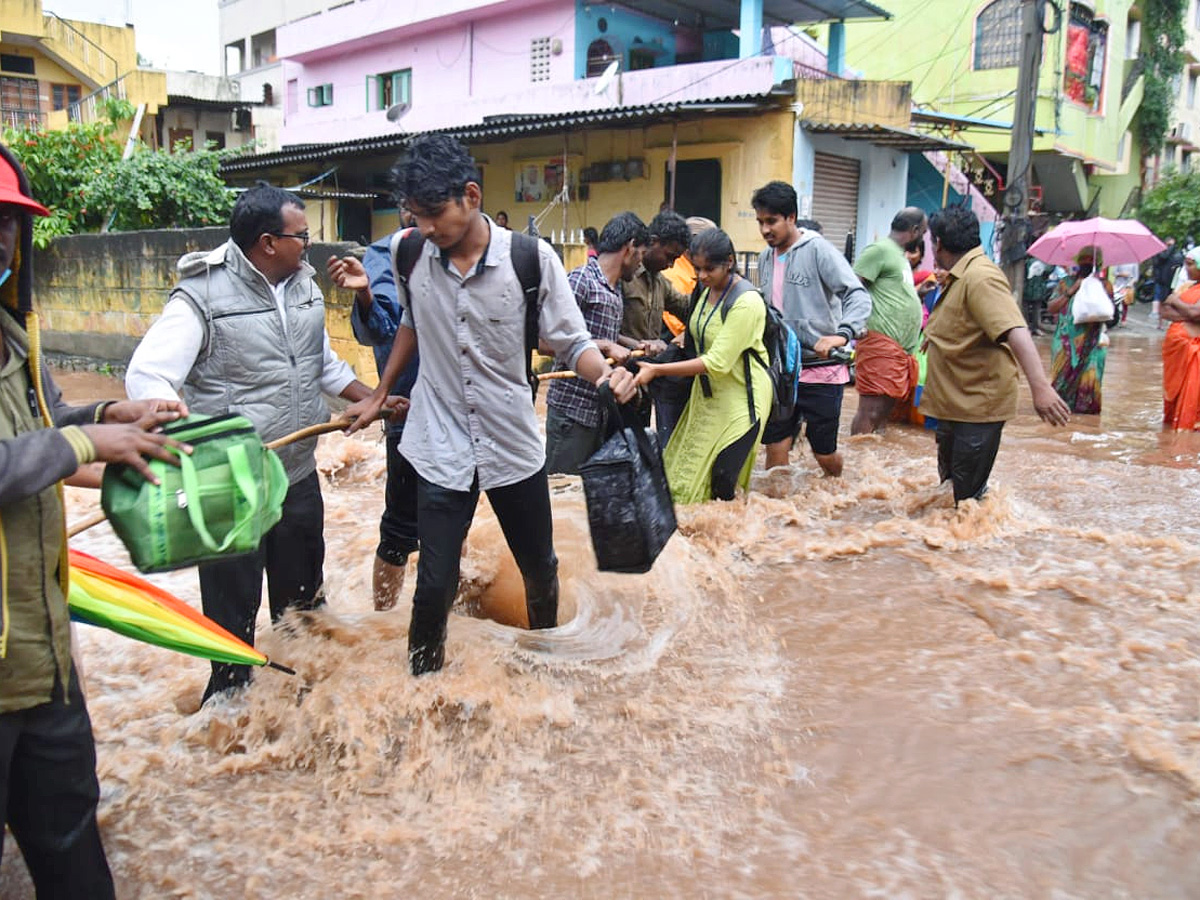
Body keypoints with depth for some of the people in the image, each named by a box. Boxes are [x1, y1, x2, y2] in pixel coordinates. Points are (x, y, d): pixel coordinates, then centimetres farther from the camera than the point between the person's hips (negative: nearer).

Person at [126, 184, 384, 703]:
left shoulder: (304, 284, 7)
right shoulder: (204, 295, -15)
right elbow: (146, 378, -22)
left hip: (299, 475, 7)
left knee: (304, 597, 22)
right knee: (232, 607, 5)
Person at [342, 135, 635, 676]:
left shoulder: (531, 258, -13)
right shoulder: (410, 255, -5)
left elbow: (571, 341, -9)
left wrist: (607, 374, -30)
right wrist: (378, 397, 18)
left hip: (514, 444, 0)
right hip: (441, 449, 0)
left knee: (540, 570, 18)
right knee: (435, 585, 1)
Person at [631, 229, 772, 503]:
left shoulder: (746, 302, -21)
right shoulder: (708, 290, 5)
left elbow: (717, 362, -26)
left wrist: (656, 370, -26)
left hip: (741, 399, -8)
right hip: (707, 395, 8)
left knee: (721, 486, -5)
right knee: (683, 474, 8)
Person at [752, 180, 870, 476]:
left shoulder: (818, 250, -11)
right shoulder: (766, 258, 9)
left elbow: (859, 296, -22)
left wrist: (842, 334, -38)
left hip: (821, 368, -5)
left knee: (824, 453, 6)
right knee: (775, 445, 4)